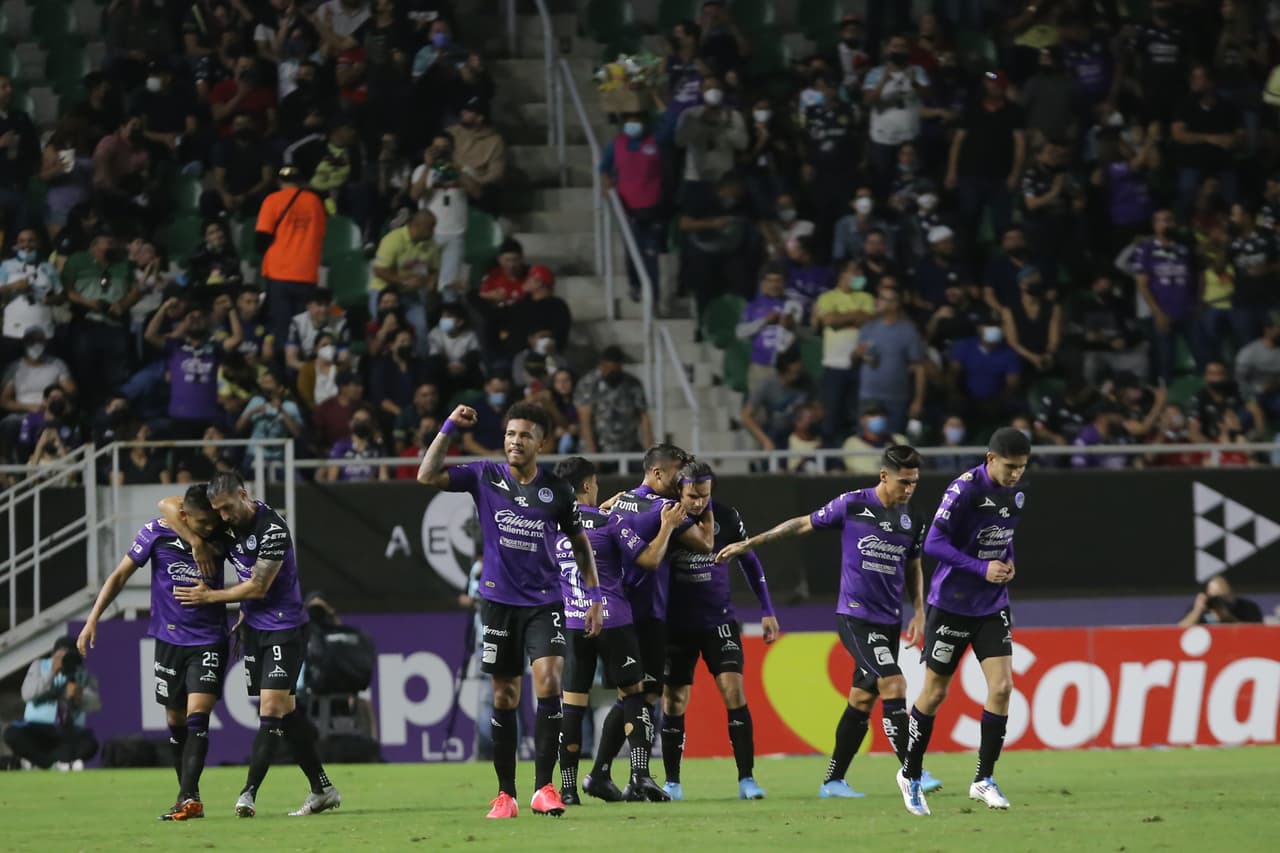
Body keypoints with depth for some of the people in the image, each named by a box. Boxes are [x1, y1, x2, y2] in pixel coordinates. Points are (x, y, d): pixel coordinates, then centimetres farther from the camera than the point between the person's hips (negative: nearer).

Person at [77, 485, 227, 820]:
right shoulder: (157, 533, -9)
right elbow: (120, 575, -1)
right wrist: (92, 620, -5)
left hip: (209, 641, -2)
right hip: (169, 641, 2)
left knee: (197, 716, -15)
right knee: (176, 722, 8)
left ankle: (189, 798, -21)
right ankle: (186, 796, 20)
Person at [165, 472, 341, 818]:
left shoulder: (273, 530, -21)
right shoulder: (225, 523, 0)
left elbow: (258, 587, -18)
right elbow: (167, 505, 3)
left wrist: (209, 597, -8)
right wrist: (195, 541, -10)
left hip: (284, 626, -8)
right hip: (254, 627, 8)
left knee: (272, 706, -15)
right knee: (284, 710, 8)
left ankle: (249, 793, -19)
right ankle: (322, 790, 15)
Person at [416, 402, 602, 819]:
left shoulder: (557, 490, 2)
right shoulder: (485, 477, 1)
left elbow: (580, 544, 12)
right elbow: (427, 476, -9)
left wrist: (594, 596, 7)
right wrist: (449, 428, -14)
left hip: (544, 603, -1)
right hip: (499, 601, 1)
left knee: (548, 681, -18)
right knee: (504, 697, 4)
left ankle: (543, 787, -14)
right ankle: (505, 794, 11)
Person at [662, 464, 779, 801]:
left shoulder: (725, 517, -3)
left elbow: (749, 562, 9)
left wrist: (767, 610, 9)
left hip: (719, 620, 0)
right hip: (677, 624, 0)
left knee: (734, 690, -12)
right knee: (673, 702, 3)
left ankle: (747, 779, -9)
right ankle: (672, 783, 17)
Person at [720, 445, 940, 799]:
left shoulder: (912, 520, 7)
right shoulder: (852, 505, -7)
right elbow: (802, 524, 4)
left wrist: (919, 611, 8)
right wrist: (749, 543, 7)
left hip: (890, 622, 6)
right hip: (855, 616, -6)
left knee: (862, 700, 8)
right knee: (894, 684, -19)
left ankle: (833, 781, 17)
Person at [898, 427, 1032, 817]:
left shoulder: (1015, 495, 3)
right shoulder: (964, 490, -19)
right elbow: (934, 543, -22)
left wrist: (1008, 561, 1)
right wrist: (982, 569, -26)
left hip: (993, 607, 5)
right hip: (951, 605, -5)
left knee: (1001, 687, -8)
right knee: (935, 693, 4)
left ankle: (983, 780, 2)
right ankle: (910, 775, 22)